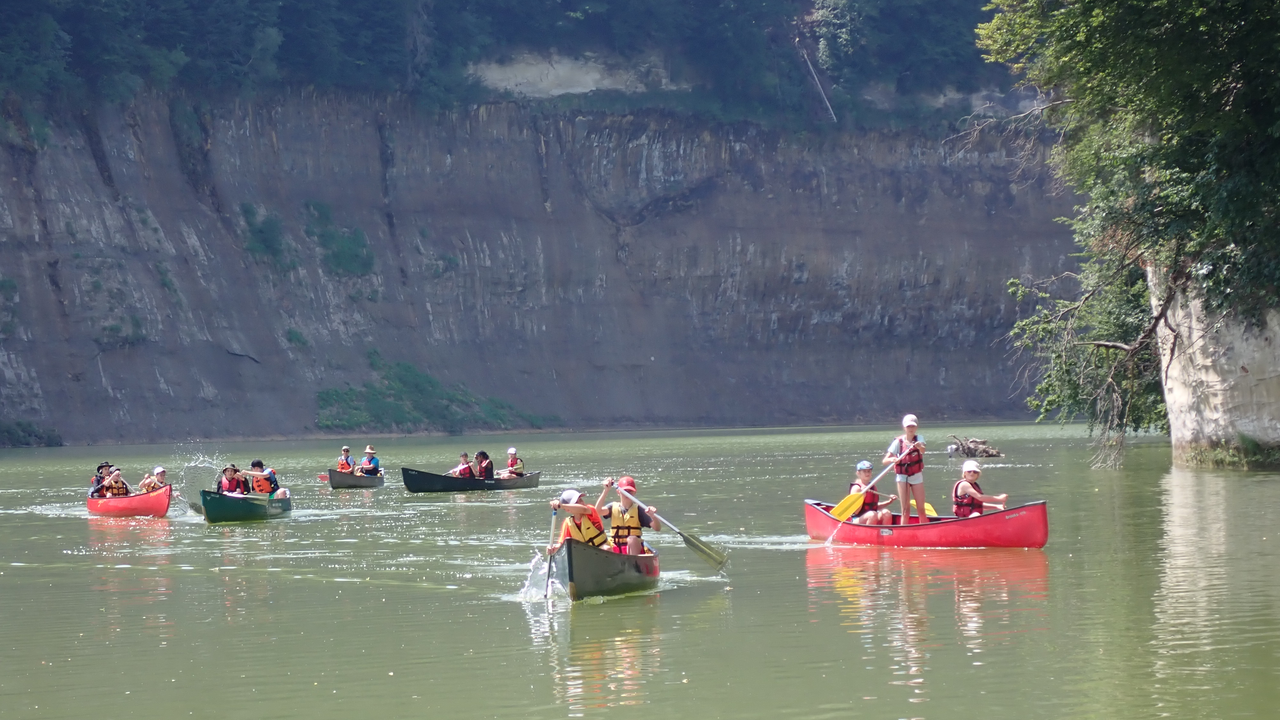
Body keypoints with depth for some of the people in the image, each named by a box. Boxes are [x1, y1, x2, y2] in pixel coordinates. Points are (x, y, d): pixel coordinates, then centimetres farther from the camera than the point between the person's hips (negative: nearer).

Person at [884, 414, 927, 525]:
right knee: (906, 509, -8)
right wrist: (892, 460, -35)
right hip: (902, 476, -2)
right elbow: (885, 460, -12)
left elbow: (923, 450, -24)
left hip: (917, 475, 2)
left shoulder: (919, 438, -1)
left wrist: (919, 446, -48)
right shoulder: (898, 441, -6)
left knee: (921, 509, 4)